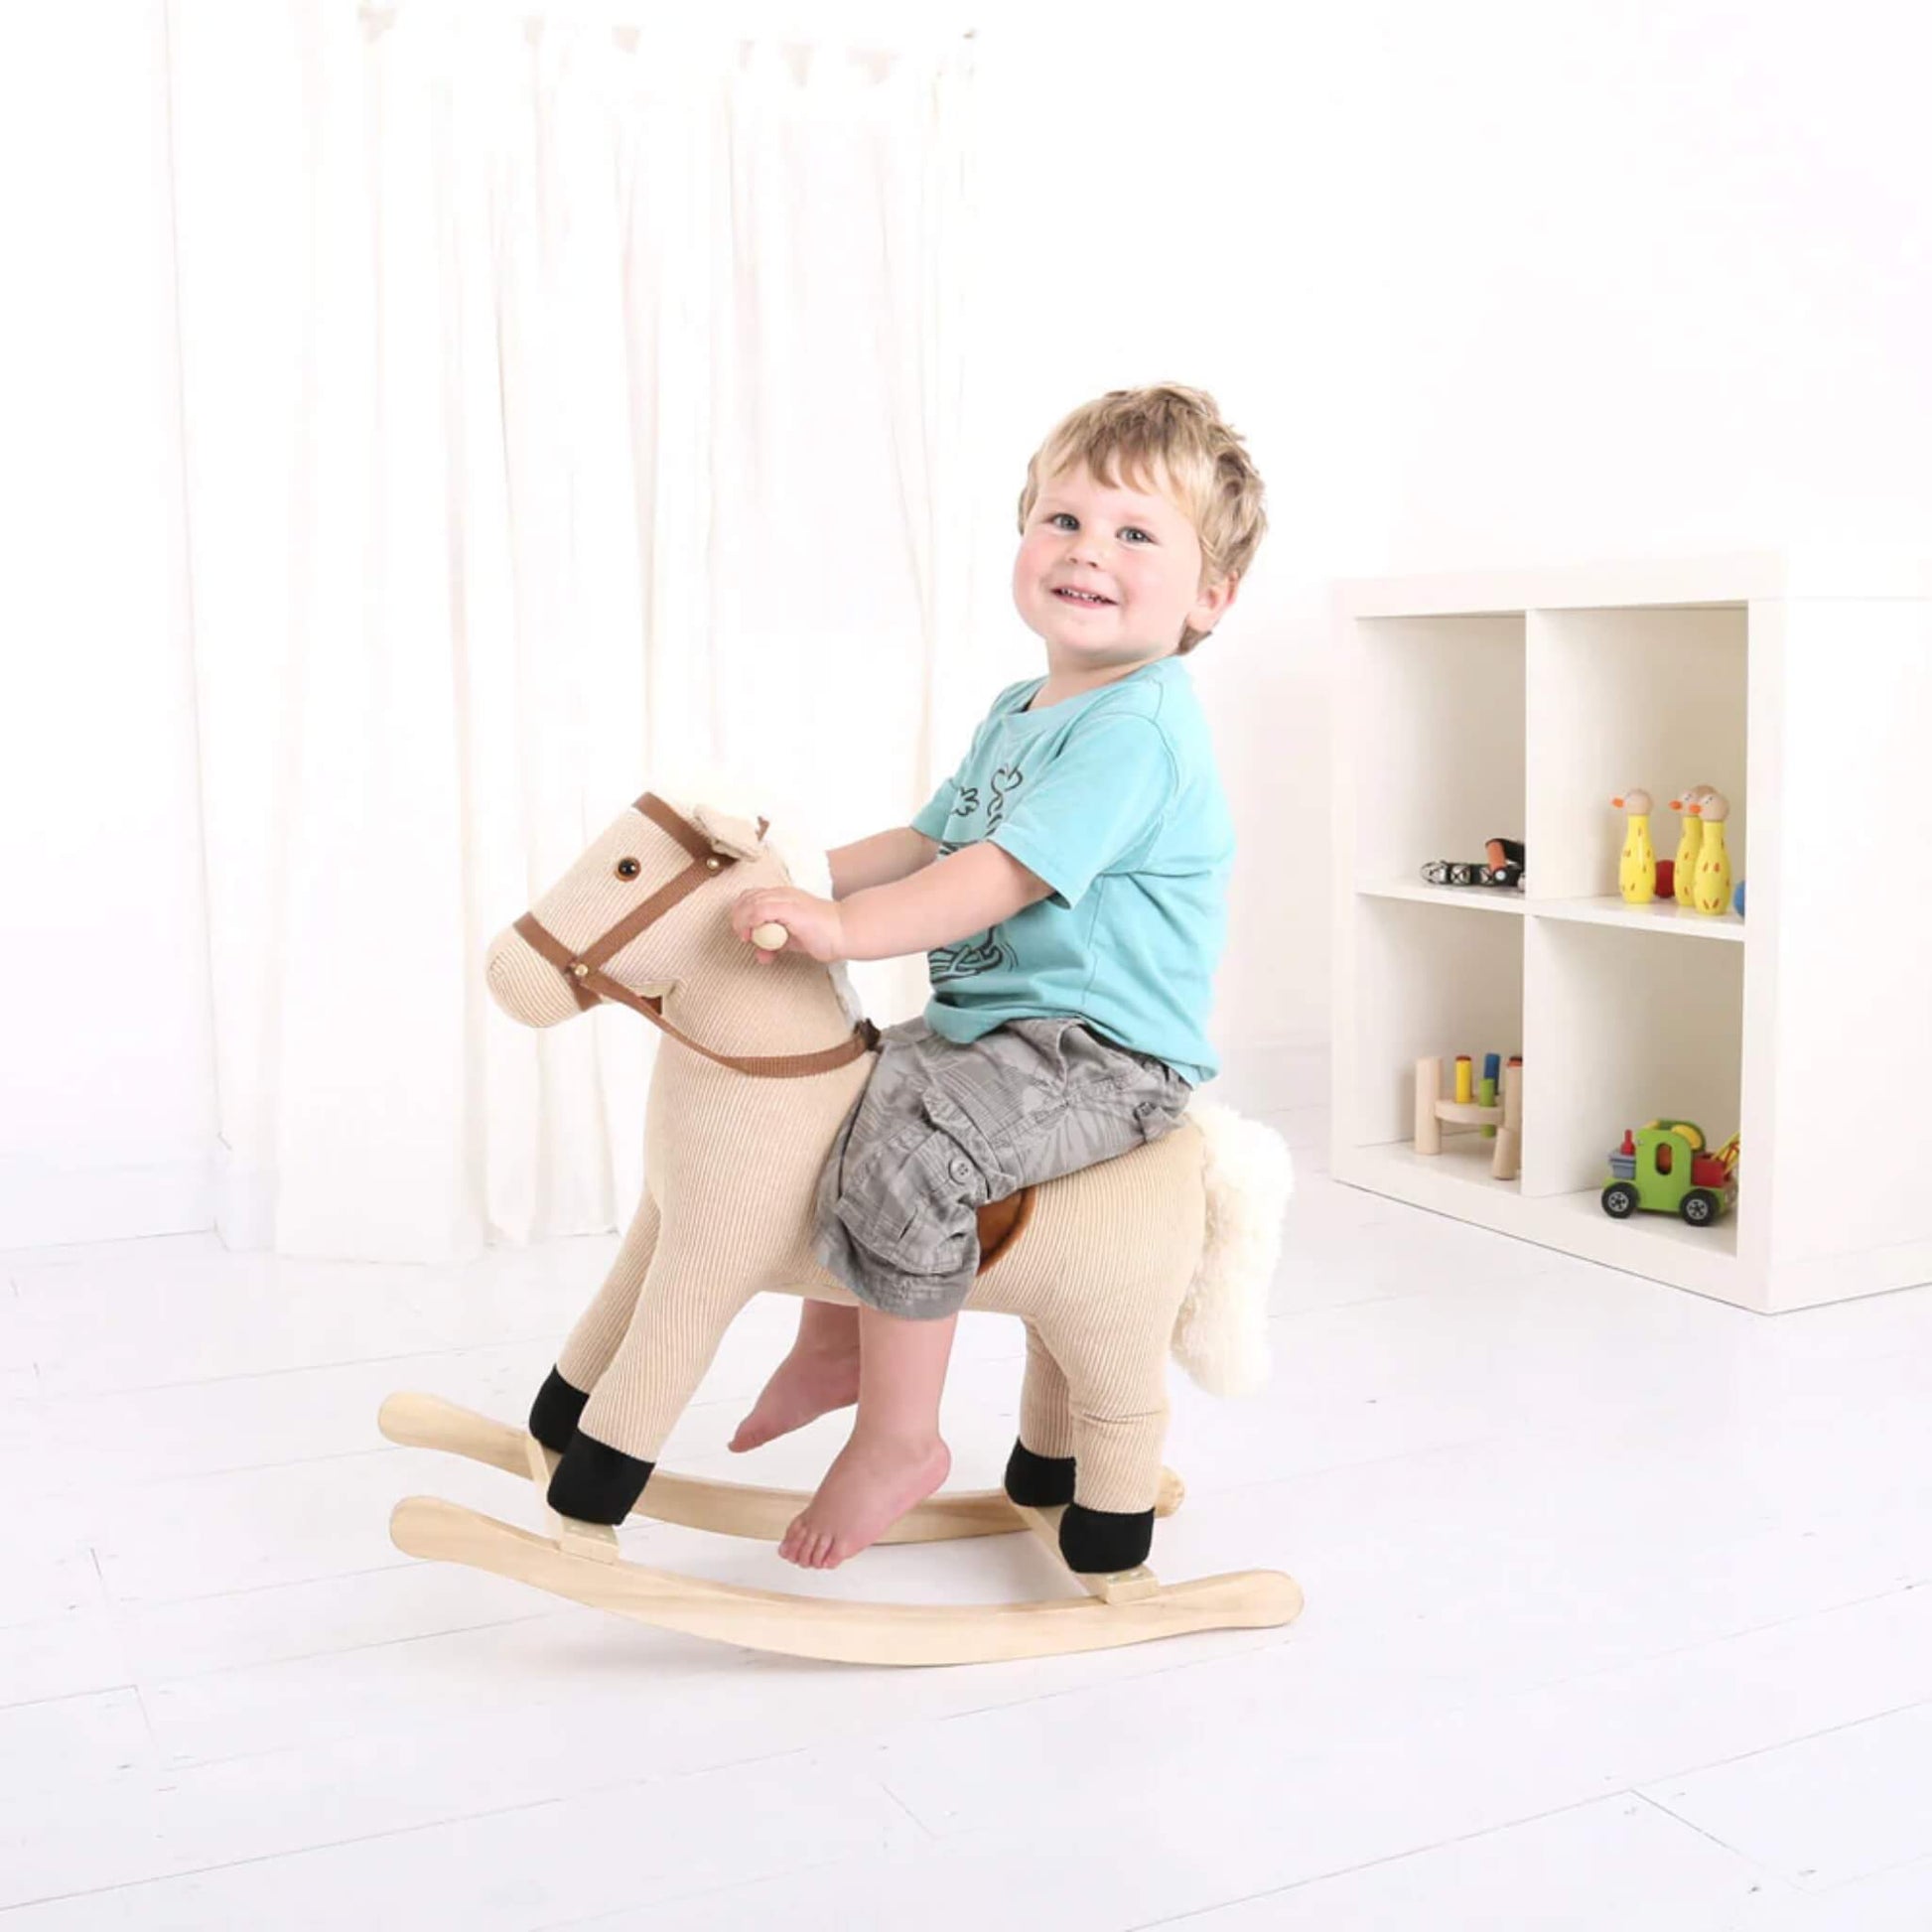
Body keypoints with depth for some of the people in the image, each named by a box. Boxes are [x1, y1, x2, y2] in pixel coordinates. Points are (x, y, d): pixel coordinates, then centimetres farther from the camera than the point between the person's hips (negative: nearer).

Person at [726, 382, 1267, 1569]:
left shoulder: (1136, 730, -18)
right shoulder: (1020, 712, 15)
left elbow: (1002, 879, -28)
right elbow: (928, 840, 23)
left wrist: (842, 924, -33)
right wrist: (793, 875, 11)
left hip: (1103, 1057, -11)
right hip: (992, 1024, 11)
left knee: (907, 1143, -30)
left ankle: (900, 1438, -13)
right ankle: (836, 1337, 30)